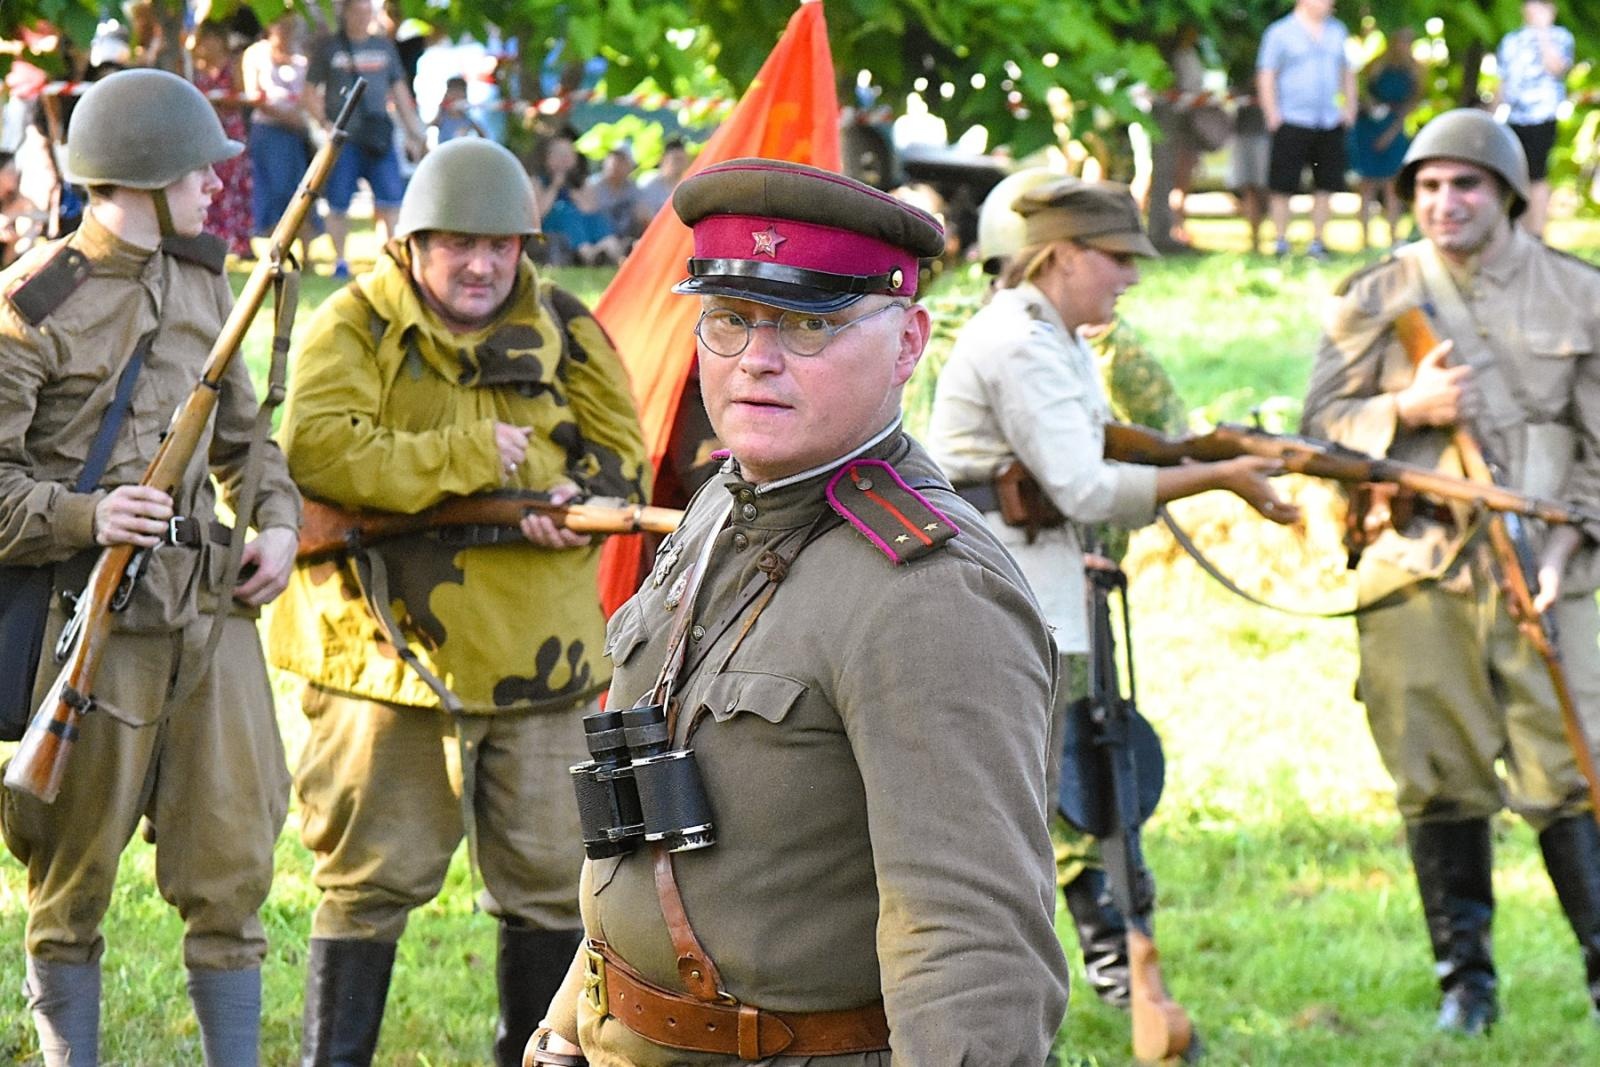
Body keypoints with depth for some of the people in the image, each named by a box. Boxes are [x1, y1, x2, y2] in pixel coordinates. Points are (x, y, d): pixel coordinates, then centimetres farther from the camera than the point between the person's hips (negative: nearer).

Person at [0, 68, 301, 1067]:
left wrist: (276, 519, 6)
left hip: (212, 610, 6)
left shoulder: (202, 284, 13)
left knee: (233, 863, 4)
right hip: (93, 620, -6)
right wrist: (82, 517, -24)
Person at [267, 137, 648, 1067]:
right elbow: (319, 450, -19)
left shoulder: (563, 331, 7)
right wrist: (475, 458, -18)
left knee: (552, 884, 9)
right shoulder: (355, 328, -2)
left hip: (537, 663, 3)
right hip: (393, 651, -3)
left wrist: (545, 494, -18)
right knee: (371, 881, 2)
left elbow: (619, 468, 4)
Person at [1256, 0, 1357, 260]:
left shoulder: (1337, 31, 13)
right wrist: (1272, 115, -11)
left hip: (1330, 121, 5)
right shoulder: (1280, 32, -2)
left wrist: (1350, 107, 11)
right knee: (1284, 187, -3)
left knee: (1326, 186, 4)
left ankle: (1317, 243, 12)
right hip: (1293, 121, -5)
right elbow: (1265, 76, -4)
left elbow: (1347, 72, 21)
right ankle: (1281, 242, 5)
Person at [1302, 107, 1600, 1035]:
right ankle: (1466, 979, 14)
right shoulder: (1377, 297, 6)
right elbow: (1322, 419, 6)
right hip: (1417, 570, 0)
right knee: (1443, 782, 2)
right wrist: (1408, 410, -13)